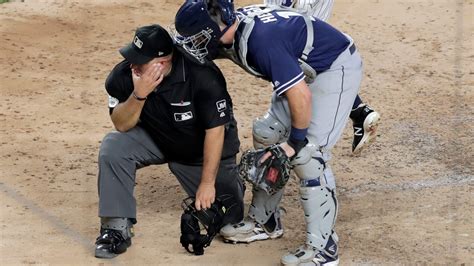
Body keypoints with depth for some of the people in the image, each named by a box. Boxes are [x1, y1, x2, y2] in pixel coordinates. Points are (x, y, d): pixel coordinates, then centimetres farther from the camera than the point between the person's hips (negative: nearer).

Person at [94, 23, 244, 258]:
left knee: (228, 217, -1)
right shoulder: (123, 75, -23)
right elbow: (122, 126, -18)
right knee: (113, 148, -26)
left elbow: (215, 129, -25)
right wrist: (138, 95, -38)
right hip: (156, 140, 3)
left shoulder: (203, 76, -34)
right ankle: (117, 228, -16)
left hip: (202, 149, -2)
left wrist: (207, 182, -22)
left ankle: (230, 181, 35)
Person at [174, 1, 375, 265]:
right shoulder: (233, 27, -8)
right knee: (267, 136, 11)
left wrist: (296, 142, -21)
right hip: (307, 69, 10)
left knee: (308, 154, -16)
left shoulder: (259, 40, -34)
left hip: (337, 69, -10)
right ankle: (265, 221, 24)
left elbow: (301, 95, -33)